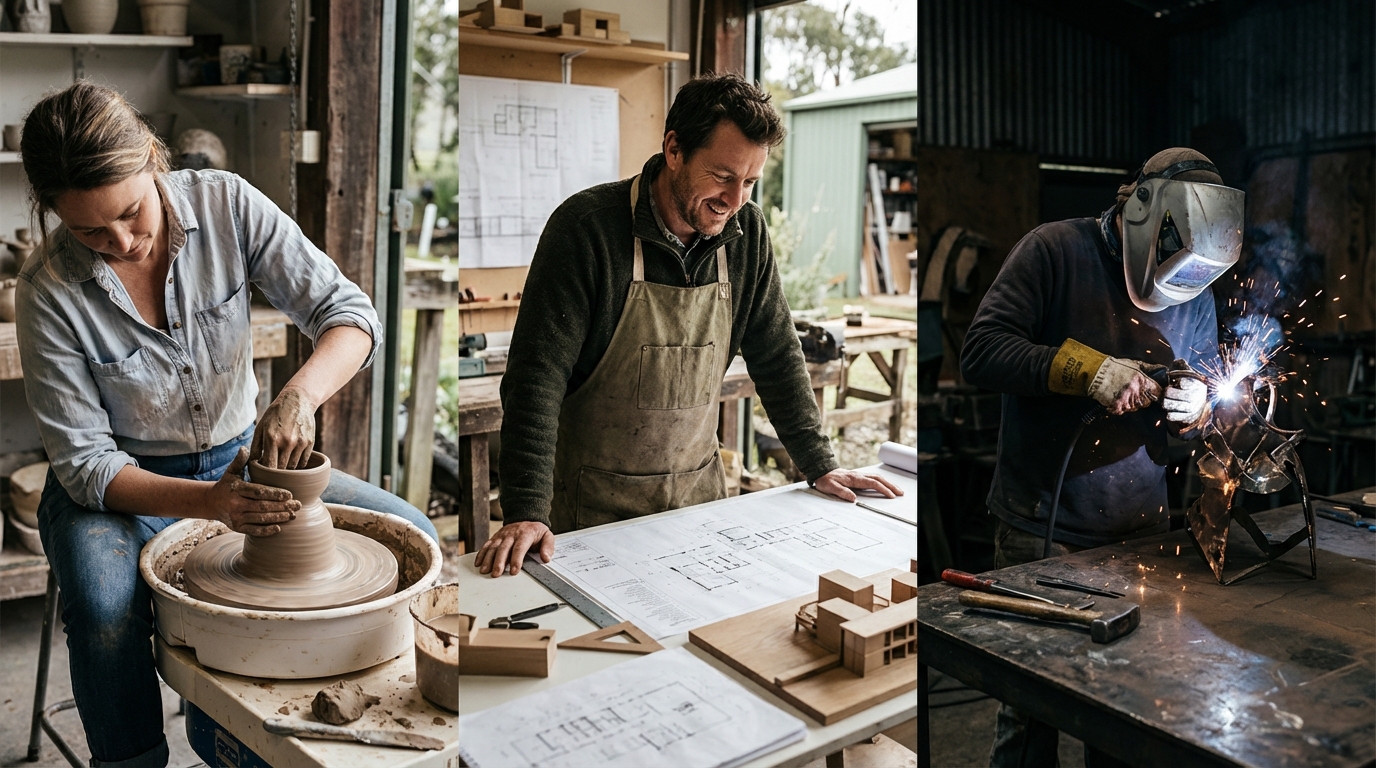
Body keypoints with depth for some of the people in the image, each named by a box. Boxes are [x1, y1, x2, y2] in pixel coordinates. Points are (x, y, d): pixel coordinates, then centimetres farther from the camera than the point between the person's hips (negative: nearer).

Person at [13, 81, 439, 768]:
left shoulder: (225, 204, -15)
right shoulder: (49, 290, -19)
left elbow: (349, 314, -16)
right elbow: (84, 462, -17)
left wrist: (299, 394, -37)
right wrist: (209, 503, -34)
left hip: (241, 460, 3)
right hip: (119, 487, -3)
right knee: (106, 605, -35)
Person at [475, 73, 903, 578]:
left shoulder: (746, 231, -2)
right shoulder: (587, 225, -18)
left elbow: (777, 356, 7)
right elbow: (537, 375, -20)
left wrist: (819, 465, 6)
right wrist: (526, 512, -27)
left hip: (700, 488, 5)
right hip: (595, 504, -4)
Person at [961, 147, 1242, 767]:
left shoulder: (1195, 292, 9)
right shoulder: (1054, 250, -7)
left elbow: (1211, 391, 16)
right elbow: (981, 351, -15)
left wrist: (1193, 408, -7)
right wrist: (1086, 369, -23)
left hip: (1143, 530, 5)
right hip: (1041, 531, -4)